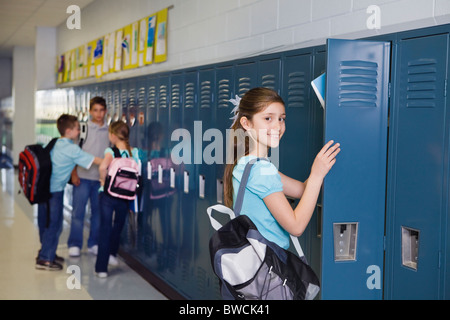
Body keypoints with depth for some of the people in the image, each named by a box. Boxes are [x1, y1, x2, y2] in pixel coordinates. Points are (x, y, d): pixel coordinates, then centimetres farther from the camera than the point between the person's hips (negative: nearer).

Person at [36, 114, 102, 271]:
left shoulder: (55, 144, 10)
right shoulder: (72, 149, -13)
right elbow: (95, 160, -12)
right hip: (55, 189, -8)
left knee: (46, 223, 17)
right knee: (54, 224, -1)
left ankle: (47, 252, 29)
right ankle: (45, 259, 2)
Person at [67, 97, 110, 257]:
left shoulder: (109, 130, 7)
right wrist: (74, 174, -8)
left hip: (101, 178, 3)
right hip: (82, 177, -3)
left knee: (98, 211, 8)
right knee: (78, 211, 0)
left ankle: (94, 244, 19)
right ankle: (74, 245, 10)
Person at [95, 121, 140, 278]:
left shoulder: (111, 151, -12)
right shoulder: (134, 152, 0)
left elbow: (102, 166, -30)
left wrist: (104, 180, -15)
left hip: (108, 194, -4)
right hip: (125, 197, 4)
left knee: (105, 229, 3)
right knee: (118, 228, 23)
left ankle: (101, 268, 5)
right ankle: (112, 254, 38)